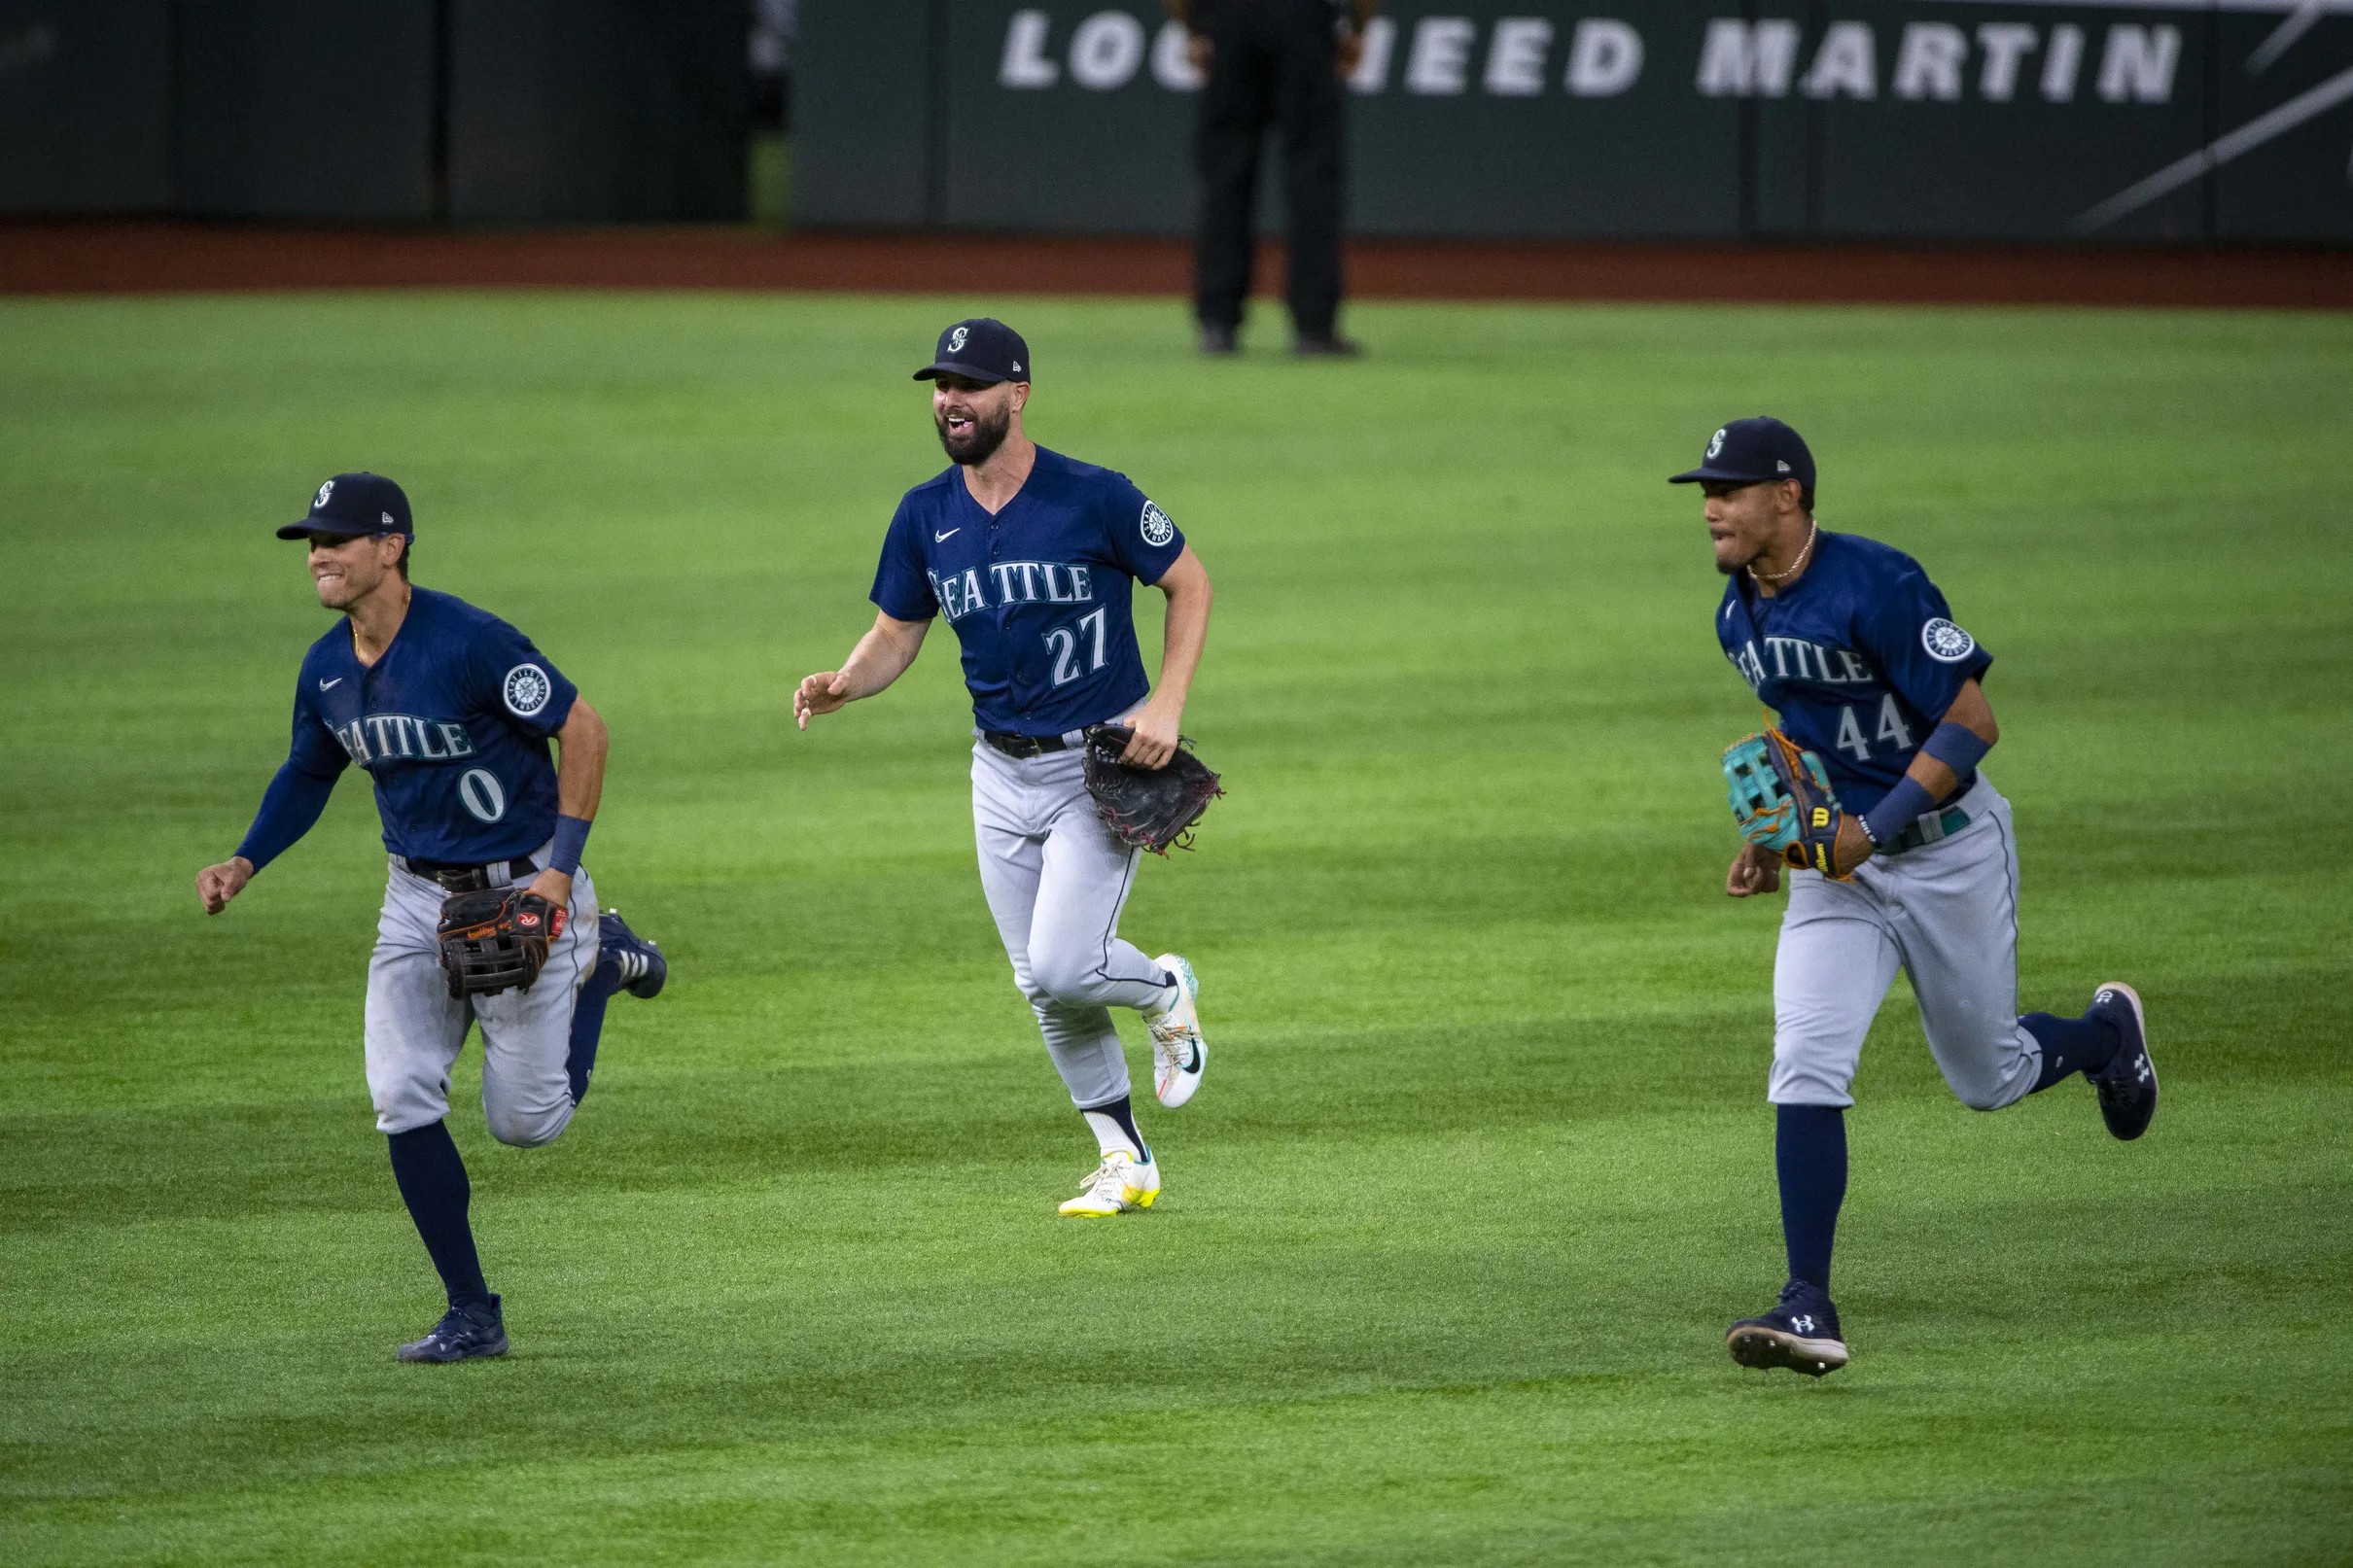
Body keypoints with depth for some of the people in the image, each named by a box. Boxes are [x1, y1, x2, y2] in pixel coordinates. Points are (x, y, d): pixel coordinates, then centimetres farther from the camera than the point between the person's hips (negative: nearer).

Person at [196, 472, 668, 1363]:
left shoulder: (469, 643, -23)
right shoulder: (327, 670, 0)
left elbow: (581, 729, -18)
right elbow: (308, 775, 17)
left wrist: (562, 869, -23)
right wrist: (244, 864, 1)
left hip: (521, 893, -6)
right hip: (417, 899, 6)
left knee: (524, 1121, 1)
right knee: (402, 1097, -9)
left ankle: (600, 964, 28)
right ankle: (472, 1316, 0)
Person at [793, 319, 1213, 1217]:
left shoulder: (1096, 499, -15)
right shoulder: (925, 517, 0)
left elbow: (1190, 584, -4)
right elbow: (895, 636, 7)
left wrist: (1167, 706, -15)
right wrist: (843, 685, -15)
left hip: (1102, 765, -5)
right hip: (1002, 773, 5)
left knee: (1063, 966, -17)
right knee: (1043, 987, 8)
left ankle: (1165, 992, 16)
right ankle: (1126, 1162, 22)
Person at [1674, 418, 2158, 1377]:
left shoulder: (1877, 588, -23)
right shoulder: (1740, 617, 3)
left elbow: (1973, 723, -22)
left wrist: (1874, 828, -26)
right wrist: (1772, 838, 6)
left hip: (1948, 853, -5)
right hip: (1839, 864, 5)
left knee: (1986, 1078, 11)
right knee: (1806, 1066, -15)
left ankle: (2104, 1035, 46)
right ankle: (1810, 1308, -19)